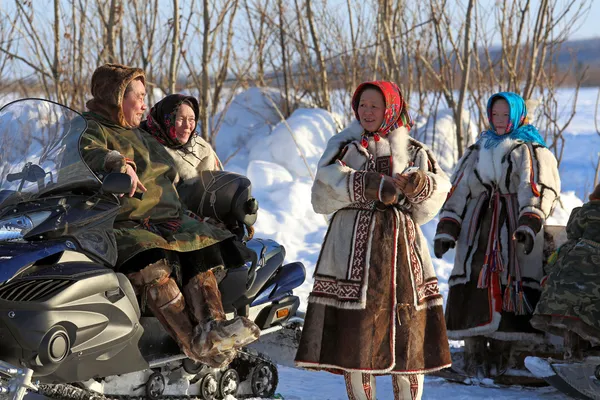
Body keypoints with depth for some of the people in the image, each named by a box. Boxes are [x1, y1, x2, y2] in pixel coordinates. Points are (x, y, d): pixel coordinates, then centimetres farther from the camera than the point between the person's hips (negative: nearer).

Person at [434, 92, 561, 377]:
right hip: (477, 234, 4)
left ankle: (502, 356, -7)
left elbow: (538, 189, -10)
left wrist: (529, 225, -26)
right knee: (474, 290, -6)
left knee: (509, 294, -10)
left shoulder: (533, 152, 6)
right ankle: (474, 357, -5)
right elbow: (457, 192, 17)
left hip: (515, 237, -3)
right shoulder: (476, 153, 20)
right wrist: (445, 232, 6)